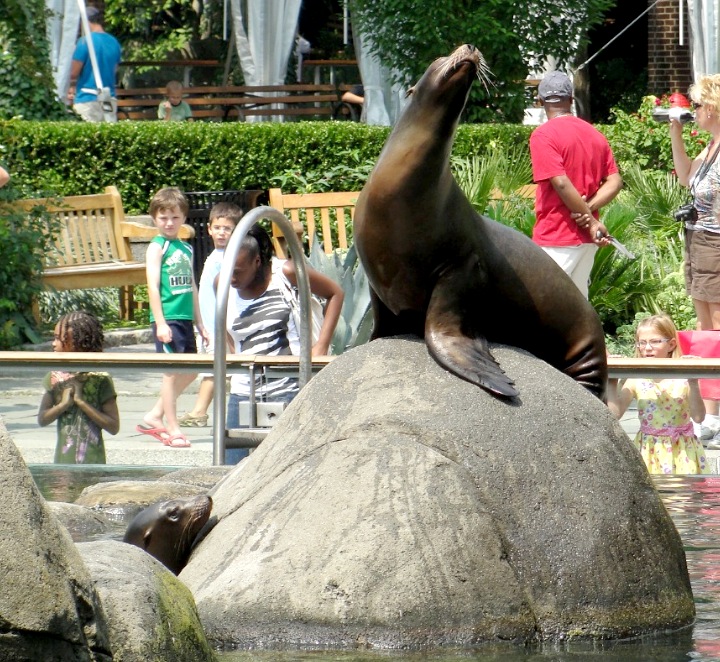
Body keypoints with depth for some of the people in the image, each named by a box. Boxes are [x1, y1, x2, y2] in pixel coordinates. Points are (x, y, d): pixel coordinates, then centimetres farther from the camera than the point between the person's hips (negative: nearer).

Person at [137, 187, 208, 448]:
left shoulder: (186, 248, 16)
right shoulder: (157, 247, -5)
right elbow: (153, 285, -11)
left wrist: (200, 323, 20)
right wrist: (160, 322, -17)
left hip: (185, 318, 8)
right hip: (168, 318, -8)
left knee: (189, 371, 11)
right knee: (172, 370, -7)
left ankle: (154, 416, 22)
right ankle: (172, 429, -2)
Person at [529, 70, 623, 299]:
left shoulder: (543, 135, -11)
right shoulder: (595, 134, 11)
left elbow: (561, 183, -19)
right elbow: (615, 181, 6)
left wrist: (591, 221, -13)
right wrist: (589, 209, -7)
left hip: (556, 240, -7)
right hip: (587, 239, 7)